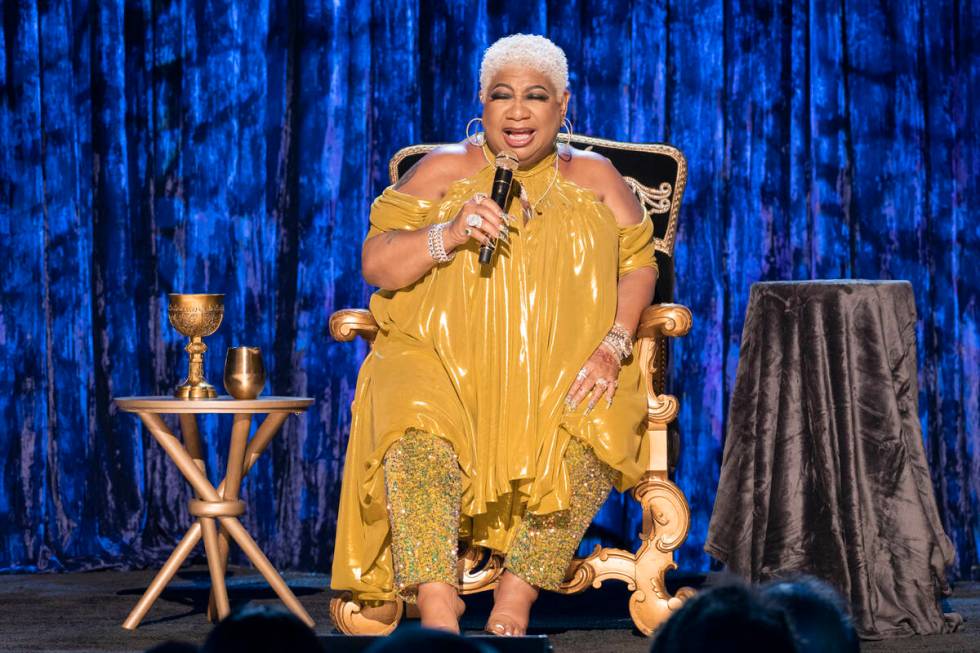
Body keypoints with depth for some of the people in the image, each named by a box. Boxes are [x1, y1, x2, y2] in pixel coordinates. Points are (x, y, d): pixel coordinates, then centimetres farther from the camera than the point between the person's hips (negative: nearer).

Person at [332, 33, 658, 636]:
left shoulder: (595, 177, 14)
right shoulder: (443, 170, 9)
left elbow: (640, 266, 8)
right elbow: (376, 265, 2)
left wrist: (613, 346, -10)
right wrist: (450, 235, -16)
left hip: (561, 373, 1)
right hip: (443, 360, -1)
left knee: (594, 437, -31)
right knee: (417, 436, -33)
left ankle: (515, 604, -26)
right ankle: (437, 608, -39)